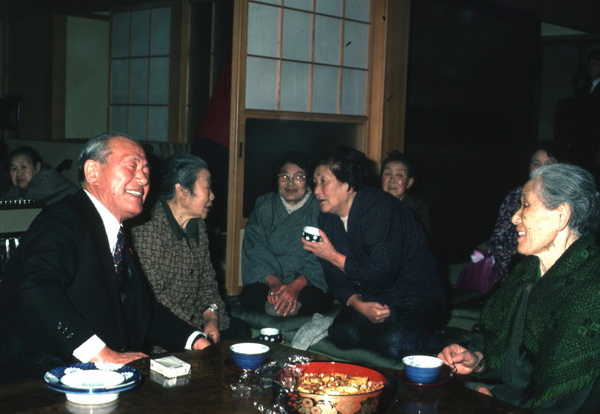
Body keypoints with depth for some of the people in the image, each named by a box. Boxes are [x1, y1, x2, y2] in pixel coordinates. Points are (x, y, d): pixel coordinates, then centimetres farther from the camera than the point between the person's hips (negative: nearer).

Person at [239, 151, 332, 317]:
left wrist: (296, 285, -26)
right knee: (251, 296, -30)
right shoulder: (263, 205, 10)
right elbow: (254, 250, -1)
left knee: (315, 300, -35)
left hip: (307, 283, -2)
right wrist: (273, 282, -19)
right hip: (267, 280, 2)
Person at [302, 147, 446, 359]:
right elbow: (336, 279, 3)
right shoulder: (327, 218, 3)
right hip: (373, 299, 6)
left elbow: (383, 273, -28)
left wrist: (333, 256, -19)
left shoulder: (379, 206, -21)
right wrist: (359, 305, -18)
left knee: (394, 342, -33)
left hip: (418, 296, -5)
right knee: (343, 333, -25)